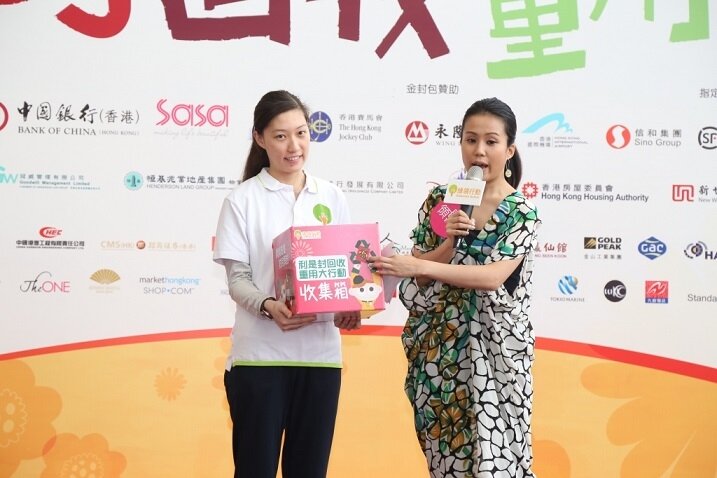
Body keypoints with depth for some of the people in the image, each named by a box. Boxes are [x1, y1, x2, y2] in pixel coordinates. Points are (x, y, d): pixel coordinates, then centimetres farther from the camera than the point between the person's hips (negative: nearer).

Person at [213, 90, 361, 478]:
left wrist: (348, 309, -10)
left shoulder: (331, 198, 9)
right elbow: (237, 278, -5)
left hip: (320, 354, 3)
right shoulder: (242, 199, -1)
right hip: (260, 354, -3)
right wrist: (268, 307, -24)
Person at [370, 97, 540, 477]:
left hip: (493, 351, -3)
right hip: (439, 347, 3)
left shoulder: (522, 213, -5)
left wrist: (419, 266, -26)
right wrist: (449, 241, -15)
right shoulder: (440, 199, 5)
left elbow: (493, 276, -19)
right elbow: (418, 275, 3)